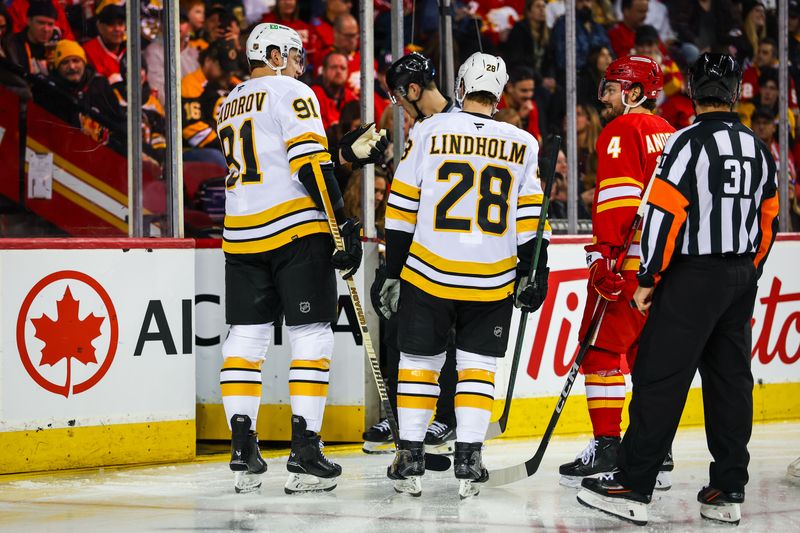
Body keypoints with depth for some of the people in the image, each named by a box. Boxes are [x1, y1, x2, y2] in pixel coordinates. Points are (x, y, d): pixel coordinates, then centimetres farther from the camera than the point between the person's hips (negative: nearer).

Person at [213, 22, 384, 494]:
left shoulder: (229, 106, 20)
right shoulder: (291, 92, -3)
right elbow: (310, 164, -15)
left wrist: (351, 154, 20)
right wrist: (345, 225, -15)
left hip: (242, 234, 7)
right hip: (296, 230, -6)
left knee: (246, 337, 9)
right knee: (311, 336, -2)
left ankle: (243, 448, 2)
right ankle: (305, 451, -7)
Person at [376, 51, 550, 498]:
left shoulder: (429, 132, -3)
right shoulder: (522, 145, 1)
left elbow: (402, 210, -1)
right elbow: (529, 220, 3)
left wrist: (393, 272, 5)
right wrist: (533, 275, 13)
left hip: (428, 274, -1)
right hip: (492, 279, 1)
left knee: (421, 361, 12)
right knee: (477, 365, 11)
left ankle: (410, 457, 11)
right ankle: (469, 459, 3)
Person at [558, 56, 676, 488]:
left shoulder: (622, 131, -7)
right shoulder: (668, 133, 18)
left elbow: (619, 197, -18)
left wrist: (604, 252, -21)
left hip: (629, 260, -8)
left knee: (602, 350, -4)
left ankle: (606, 448, -9)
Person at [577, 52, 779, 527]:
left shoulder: (689, 143, -12)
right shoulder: (759, 149, 8)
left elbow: (665, 213, -15)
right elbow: (769, 220, 14)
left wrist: (649, 278, -8)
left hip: (692, 275, -7)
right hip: (741, 280, 7)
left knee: (660, 377, -6)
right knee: (730, 379, 10)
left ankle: (633, 487, -7)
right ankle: (729, 491, 11)